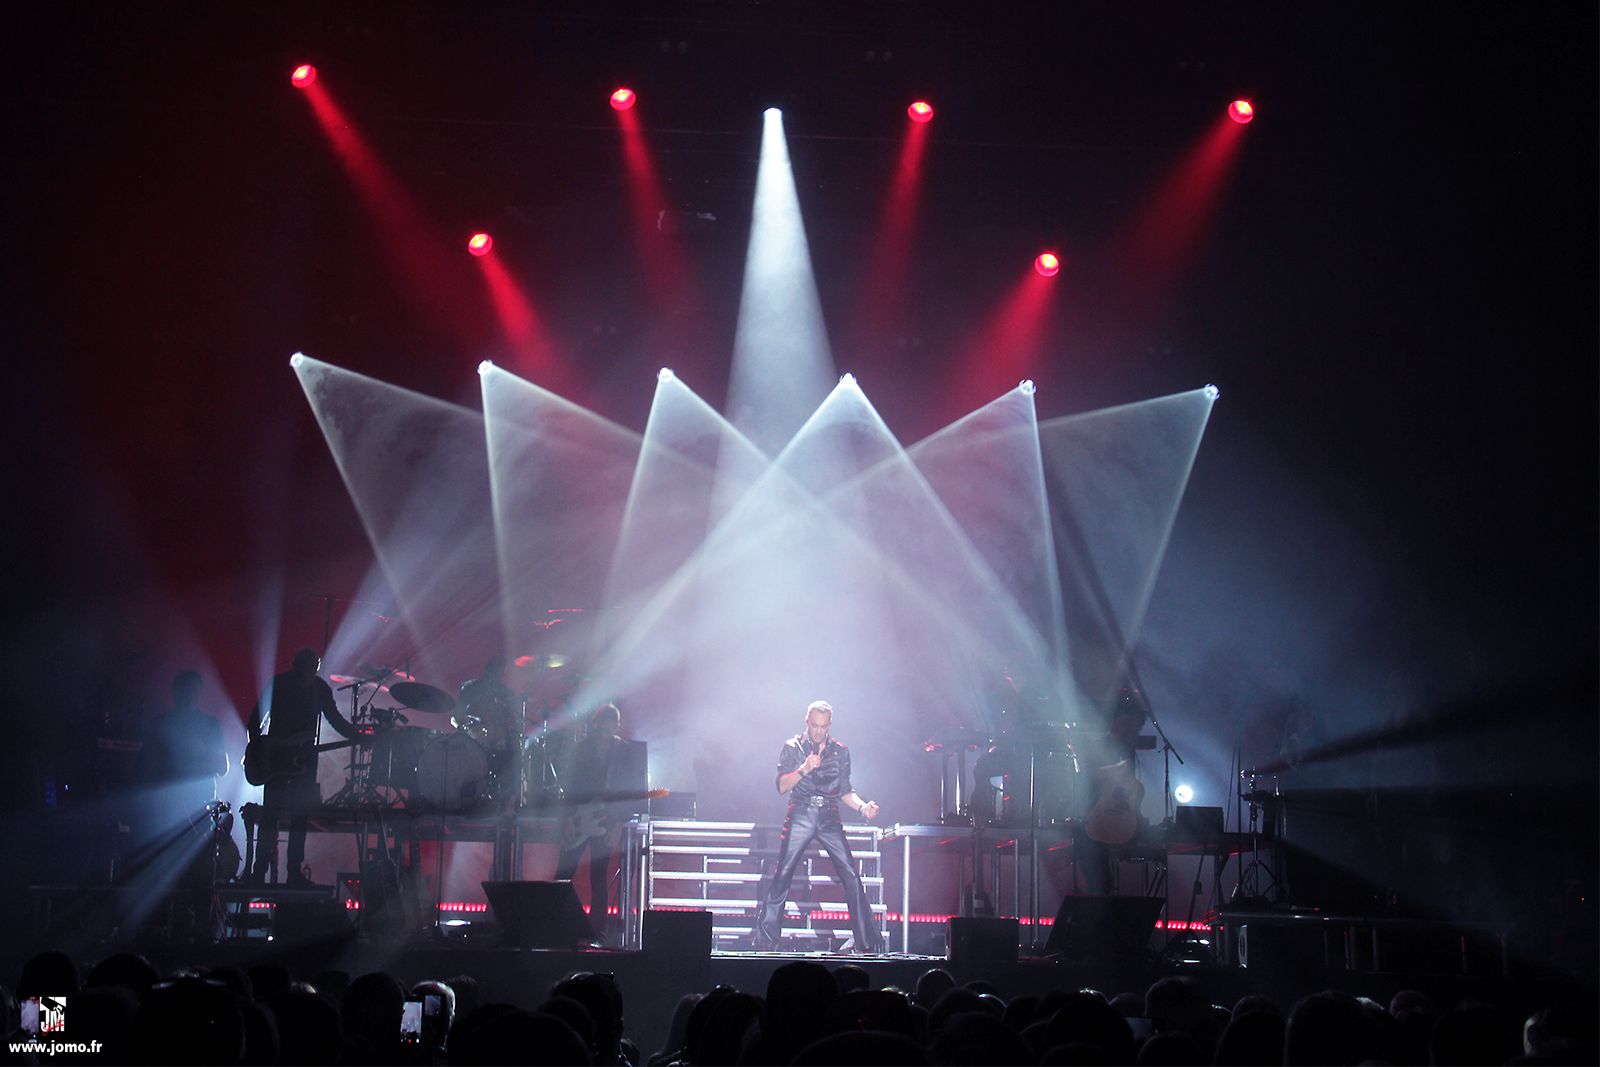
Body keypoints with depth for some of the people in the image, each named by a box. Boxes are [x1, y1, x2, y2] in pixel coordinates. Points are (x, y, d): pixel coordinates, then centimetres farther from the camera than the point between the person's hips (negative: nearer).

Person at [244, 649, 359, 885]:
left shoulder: (320, 688, 2)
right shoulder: (278, 684, -6)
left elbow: (335, 719, 9)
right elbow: (256, 718, -2)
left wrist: (358, 737, -4)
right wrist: (259, 749, -12)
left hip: (304, 757, 3)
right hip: (276, 754, -2)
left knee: (300, 816, 0)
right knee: (271, 814, -6)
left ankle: (294, 872, 2)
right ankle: (260, 870, -3)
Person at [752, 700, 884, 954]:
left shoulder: (840, 751, 13)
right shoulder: (793, 747, 6)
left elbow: (845, 791, 16)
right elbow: (782, 786, -2)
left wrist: (863, 807, -3)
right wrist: (804, 769, -17)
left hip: (829, 817, 2)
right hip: (800, 816, -2)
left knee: (851, 876, -8)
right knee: (782, 875, -9)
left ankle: (867, 942, -4)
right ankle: (765, 941, -5)